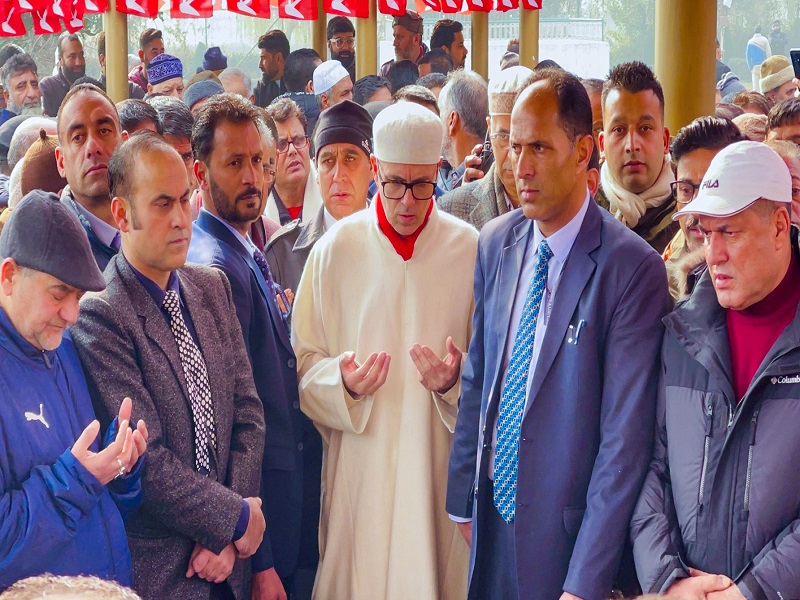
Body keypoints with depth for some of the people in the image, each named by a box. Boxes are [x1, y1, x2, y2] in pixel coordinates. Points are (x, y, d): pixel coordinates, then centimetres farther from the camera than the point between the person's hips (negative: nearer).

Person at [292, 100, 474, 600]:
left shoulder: (470, 250, -1)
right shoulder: (335, 250, 1)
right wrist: (342, 381, -17)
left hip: (442, 464, 0)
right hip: (359, 467, 0)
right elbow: (305, 361, 3)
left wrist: (457, 381, -17)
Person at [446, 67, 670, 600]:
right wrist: (461, 500, 9)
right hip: (491, 517, 5)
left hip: (567, 532, -5)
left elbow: (625, 437, -17)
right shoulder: (495, 243, 2)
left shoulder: (633, 268, -16)